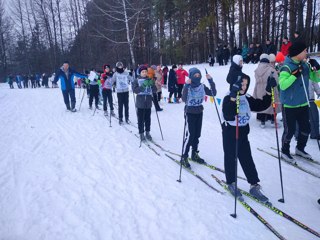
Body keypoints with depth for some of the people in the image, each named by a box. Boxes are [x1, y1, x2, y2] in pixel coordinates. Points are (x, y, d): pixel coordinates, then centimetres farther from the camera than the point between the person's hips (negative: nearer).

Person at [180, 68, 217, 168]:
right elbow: (184, 99, -28)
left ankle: (194, 154, 28)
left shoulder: (202, 86, 2)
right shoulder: (187, 86, -13)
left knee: (197, 135, 12)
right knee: (191, 135, -9)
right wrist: (187, 85, -35)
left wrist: (211, 81, -9)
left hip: (199, 113, 5)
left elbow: (213, 93, -2)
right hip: (190, 113, -5)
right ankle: (184, 157, 2)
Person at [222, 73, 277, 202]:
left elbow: (262, 105, 4)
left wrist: (268, 91, -6)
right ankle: (231, 183, 26)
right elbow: (228, 116, -31)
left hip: (243, 133, 5)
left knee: (247, 160, 9)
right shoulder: (228, 98, -15)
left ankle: (254, 186, 16)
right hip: (230, 133, -5)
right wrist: (233, 98, -40)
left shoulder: (247, 99, 4)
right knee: (230, 159, 8)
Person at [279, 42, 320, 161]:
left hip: (303, 104, 7)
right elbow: (282, 85, -27)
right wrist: (295, 75, -33)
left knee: (306, 129, 15)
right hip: (289, 105, -7)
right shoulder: (287, 67, -17)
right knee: (290, 130, 3)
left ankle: (300, 148, 36)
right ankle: (285, 151, 24)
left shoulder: (305, 65, 5)